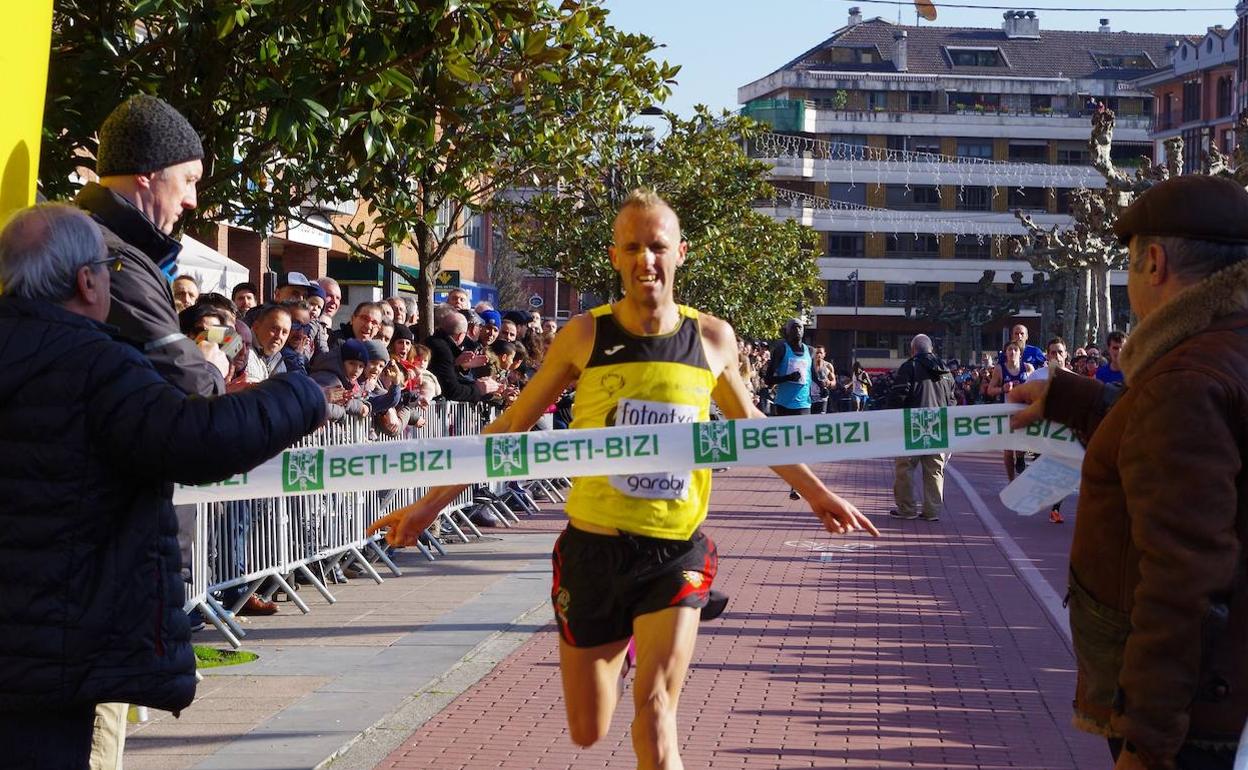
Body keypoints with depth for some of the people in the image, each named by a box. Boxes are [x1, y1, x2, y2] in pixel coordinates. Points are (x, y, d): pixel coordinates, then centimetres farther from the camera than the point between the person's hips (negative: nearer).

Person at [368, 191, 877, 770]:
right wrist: (433, 501, -1)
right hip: (593, 550, 0)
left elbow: (749, 424, 19)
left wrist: (814, 491, 23)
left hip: (675, 554, 0)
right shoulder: (586, 336, -4)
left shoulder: (711, 338, 1)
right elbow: (510, 427, 3)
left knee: (655, 712, -17)